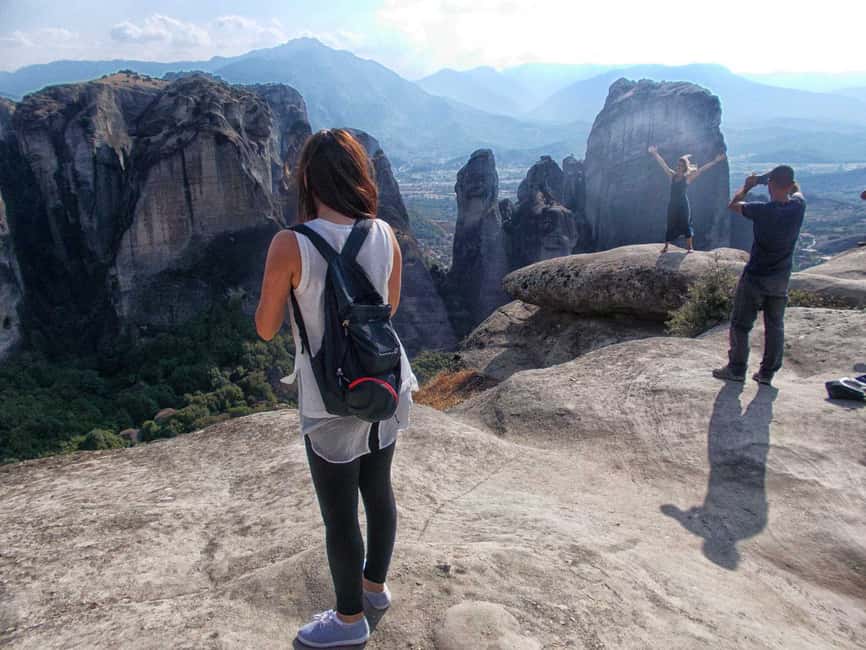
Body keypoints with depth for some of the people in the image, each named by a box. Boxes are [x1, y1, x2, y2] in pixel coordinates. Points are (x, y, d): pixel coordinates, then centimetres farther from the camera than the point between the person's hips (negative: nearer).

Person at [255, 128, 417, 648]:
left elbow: (266, 329, -8)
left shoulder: (291, 246, -19)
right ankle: (375, 584, 48)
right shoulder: (385, 235, -5)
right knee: (379, 491, 23)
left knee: (339, 513, 14)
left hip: (331, 404, -5)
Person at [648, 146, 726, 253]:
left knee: (686, 225, 0)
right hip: (672, 204, 3)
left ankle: (690, 247, 7)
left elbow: (701, 170, -9)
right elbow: (663, 164, 3)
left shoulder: (687, 178, -3)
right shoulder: (672, 176, 5)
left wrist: (714, 161, -16)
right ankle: (666, 247, 13)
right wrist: (655, 154, 0)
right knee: (670, 226, 7)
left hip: (683, 204, -3)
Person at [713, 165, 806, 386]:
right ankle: (767, 373, 18)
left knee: (740, 324, 7)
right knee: (775, 326, 12)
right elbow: (796, 189, 18)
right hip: (781, 279, 5)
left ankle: (737, 369, 13)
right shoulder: (798, 207, -7)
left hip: (755, 277, -5)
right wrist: (785, 179, 12)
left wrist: (747, 186, 10)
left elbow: (733, 205, -2)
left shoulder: (762, 210, -20)